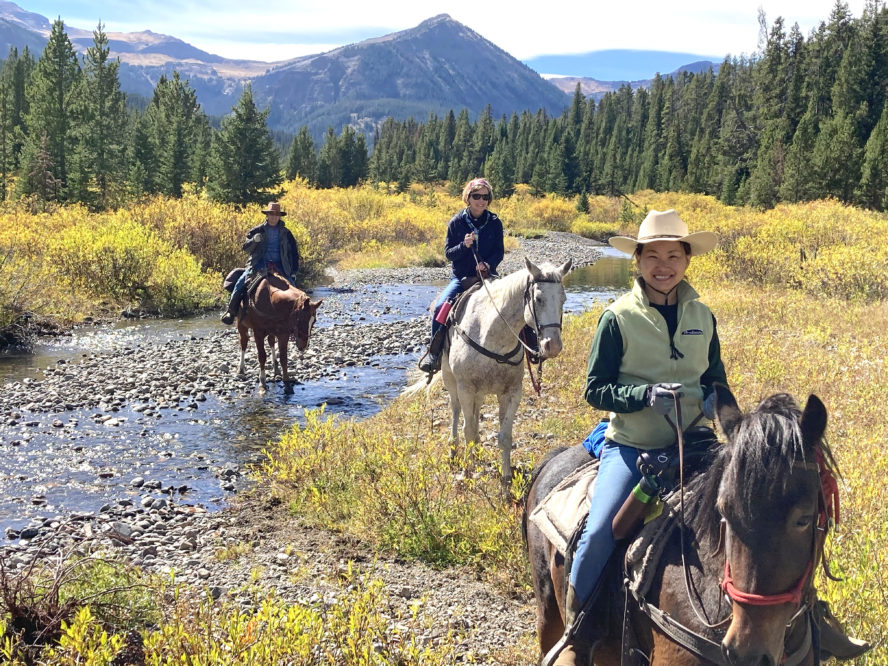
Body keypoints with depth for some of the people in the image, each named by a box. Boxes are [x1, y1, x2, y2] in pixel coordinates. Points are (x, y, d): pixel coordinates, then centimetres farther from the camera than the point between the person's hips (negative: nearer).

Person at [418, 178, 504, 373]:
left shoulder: (495, 223, 3)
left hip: (487, 276, 1)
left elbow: (499, 252, 4)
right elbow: (448, 252, 1)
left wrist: (488, 265, -17)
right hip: (460, 277, -1)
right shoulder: (456, 222, 1)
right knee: (439, 307, -23)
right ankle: (434, 353, -6)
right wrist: (464, 245, -19)